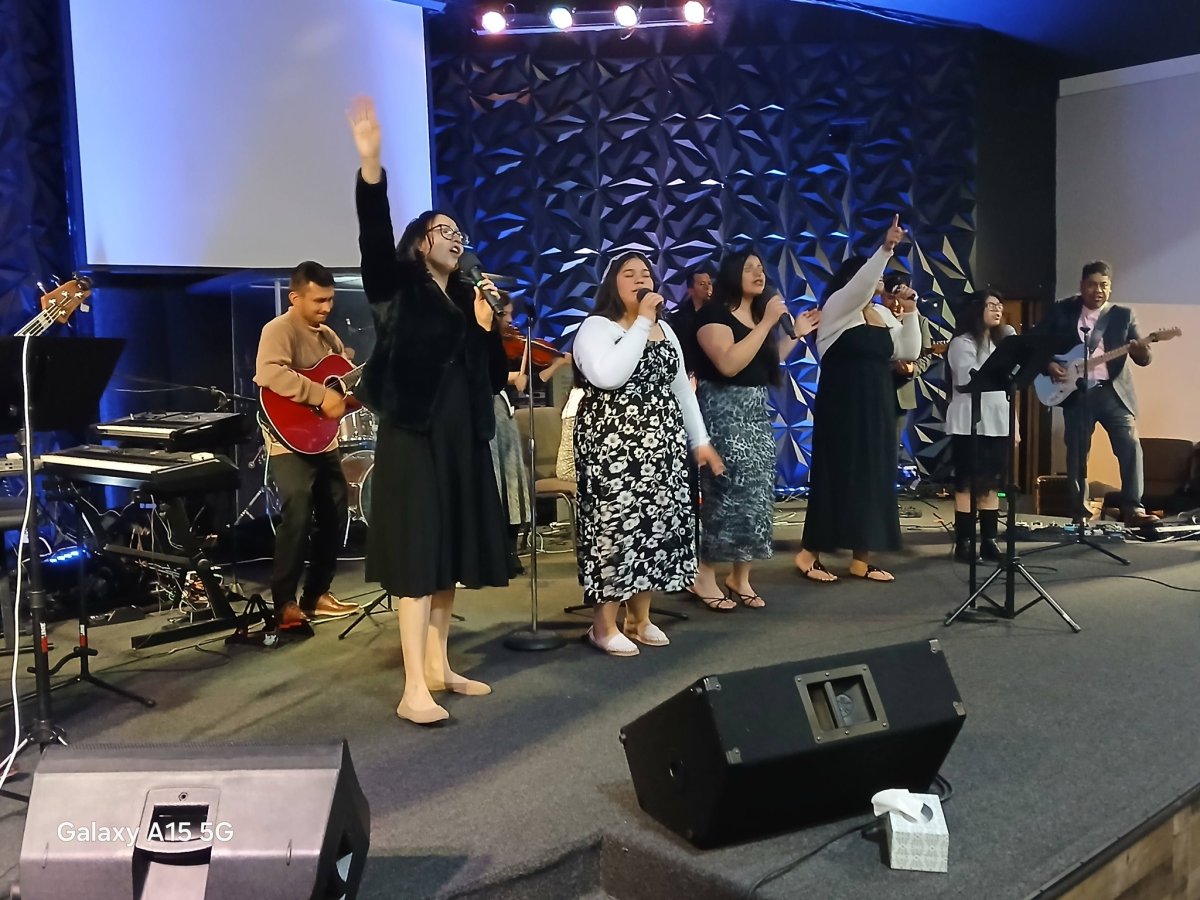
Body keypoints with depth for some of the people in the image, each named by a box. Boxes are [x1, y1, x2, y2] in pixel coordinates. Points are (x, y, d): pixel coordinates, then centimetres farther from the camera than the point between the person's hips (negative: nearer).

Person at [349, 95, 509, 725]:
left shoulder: (467, 296, 15)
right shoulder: (398, 287, 0)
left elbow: (493, 376, 12)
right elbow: (374, 234, -19)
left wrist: (487, 324, -3)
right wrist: (370, 163, -32)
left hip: (464, 437, 7)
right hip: (414, 436, -7)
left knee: (453, 555, 9)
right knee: (417, 556, -9)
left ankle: (438, 667, 21)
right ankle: (414, 690, -8)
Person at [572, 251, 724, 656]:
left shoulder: (665, 329, 16)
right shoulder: (596, 327, -6)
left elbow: (681, 387, 19)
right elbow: (607, 376, -26)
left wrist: (700, 440, 13)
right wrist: (641, 322, -19)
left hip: (661, 443, 7)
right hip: (614, 443, -7)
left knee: (657, 522, 6)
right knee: (616, 523, -8)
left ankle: (640, 617, 18)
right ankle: (604, 624, 2)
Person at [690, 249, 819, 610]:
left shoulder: (760, 314, 15)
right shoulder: (714, 313, -10)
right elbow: (729, 364, -24)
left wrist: (796, 334, 12)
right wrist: (767, 324, -20)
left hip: (757, 412, 8)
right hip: (723, 412, -8)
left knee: (757, 492, 5)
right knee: (728, 491, -11)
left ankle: (740, 576, 13)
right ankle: (704, 575, 0)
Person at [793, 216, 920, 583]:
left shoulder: (884, 315, 15)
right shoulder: (837, 307, -5)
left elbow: (908, 352, 10)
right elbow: (860, 283, -24)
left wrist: (909, 313, 2)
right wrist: (886, 248, -33)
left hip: (876, 408, 7)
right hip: (842, 406, -7)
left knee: (873, 478, 6)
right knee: (838, 476, -7)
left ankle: (861, 559, 12)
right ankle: (809, 552, 2)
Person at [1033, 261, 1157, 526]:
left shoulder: (1123, 315, 3)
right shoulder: (1061, 310, 4)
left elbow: (1142, 358, -3)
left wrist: (1142, 352, -26)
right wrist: (1048, 365, -8)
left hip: (1114, 392, 0)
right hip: (1075, 392, 0)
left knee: (1130, 446, -13)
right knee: (1077, 453, 5)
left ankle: (1133, 509, -11)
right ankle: (1079, 510, 17)